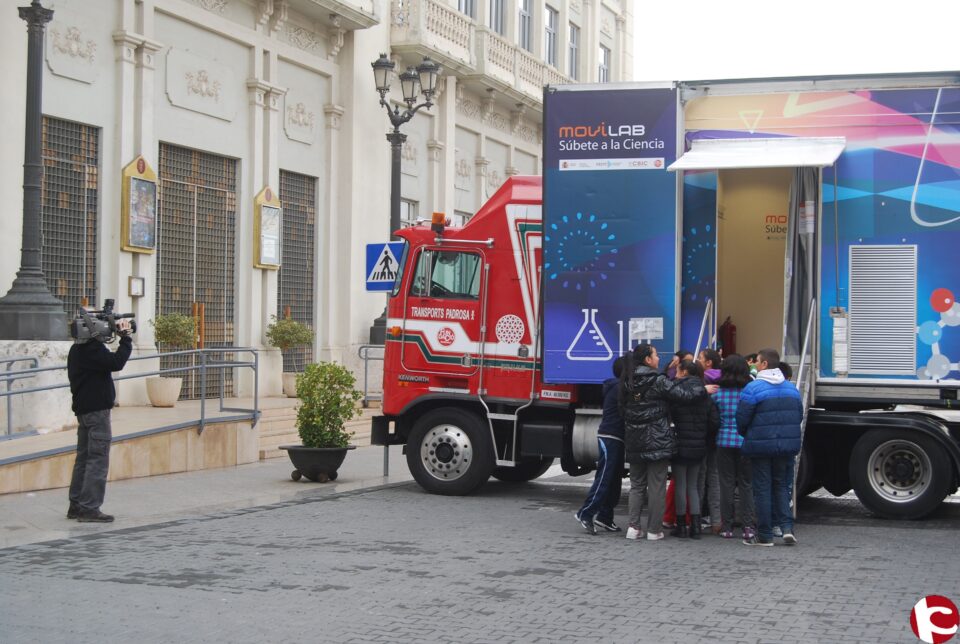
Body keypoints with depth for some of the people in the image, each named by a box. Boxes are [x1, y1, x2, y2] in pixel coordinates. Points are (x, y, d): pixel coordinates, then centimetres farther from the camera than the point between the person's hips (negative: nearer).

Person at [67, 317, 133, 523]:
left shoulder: (76, 349, 14)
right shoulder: (92, 349, -18)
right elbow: (116, 362, -26)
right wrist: (126, 338, -19)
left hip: (83, 409, 10)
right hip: (97, 409, -10)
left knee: (84, 457, 14)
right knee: (98, 459, -8)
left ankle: (76, 505, 17)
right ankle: (89, 508, -10)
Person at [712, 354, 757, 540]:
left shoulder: (718, 392, -2)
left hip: (724, 441, 0)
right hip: (746, 441, 0)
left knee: (726, 483, 6)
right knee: (746, 483, 6)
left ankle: (726, 526, 8)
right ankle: (748, 526, 2)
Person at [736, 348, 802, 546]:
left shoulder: (753, 388, -11)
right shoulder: (792, 388, 8)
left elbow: (742, 419, -10)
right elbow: (799, 416, 12)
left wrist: (746, 435, 10)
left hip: (761, 446, -5)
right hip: (788, 446, 5)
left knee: (762, 489, 2)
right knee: (782, 487, 15)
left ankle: (765, 535, 5)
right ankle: (787, 527, 0)